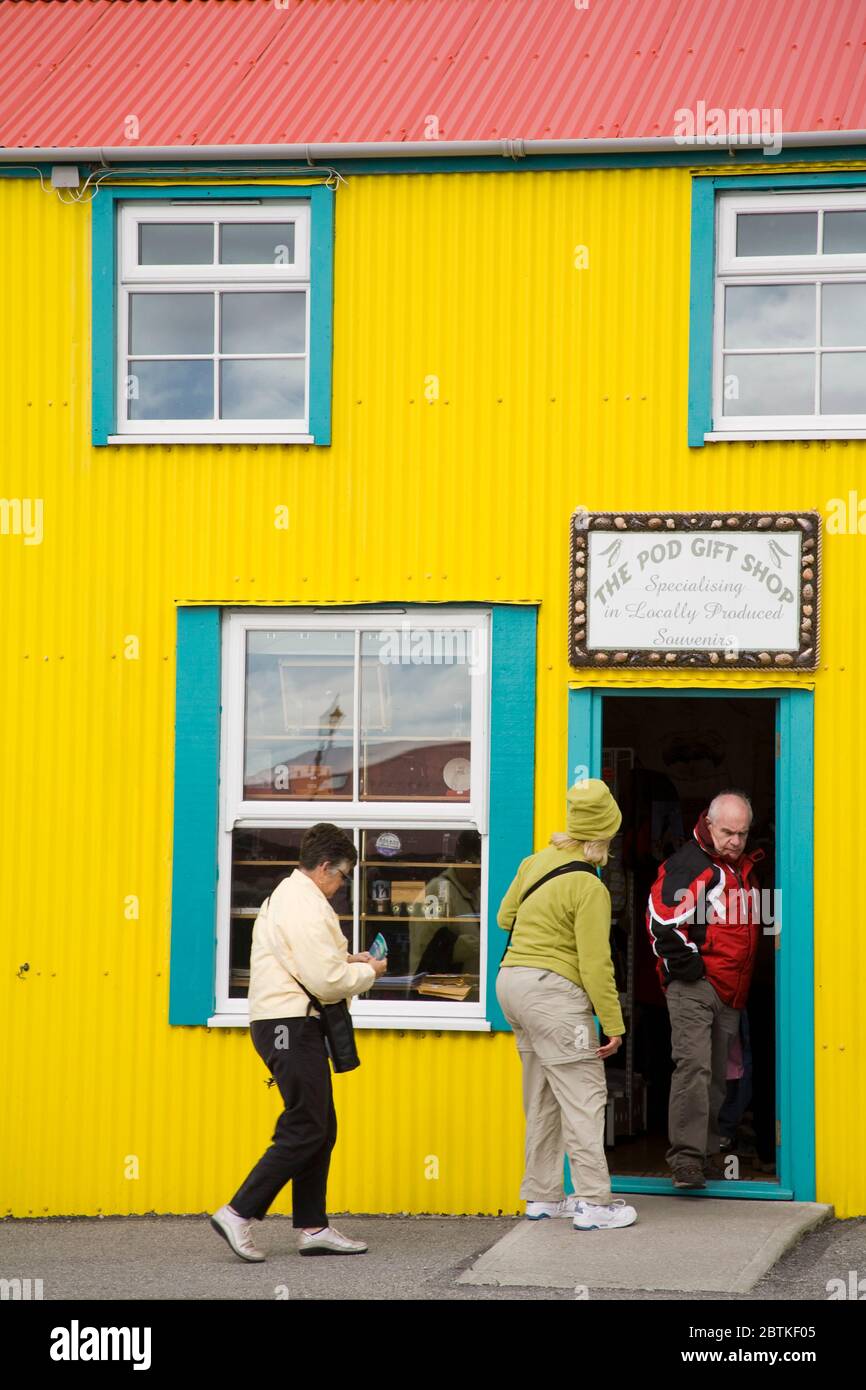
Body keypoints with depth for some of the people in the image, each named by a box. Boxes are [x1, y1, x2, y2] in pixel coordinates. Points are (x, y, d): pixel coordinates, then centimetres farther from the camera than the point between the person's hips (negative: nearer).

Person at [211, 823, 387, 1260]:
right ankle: (238, 1214, -10)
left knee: (320, 1127, 12)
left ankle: (312, 1227, 13)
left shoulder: (286, 896, 19)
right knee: (305, 1130, -9)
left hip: (279, 1022, 11)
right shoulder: (307, 907, -15)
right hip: (291, 1025, -11)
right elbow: (326, 982, -19)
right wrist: (367, 972, -3)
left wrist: (345, 961, 14)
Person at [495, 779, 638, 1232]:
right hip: (552, 989, -9)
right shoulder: (589, 888, -17)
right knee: (584, 1095, -4)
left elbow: (505, 916, 18)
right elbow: (595, 964, -17)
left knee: (542, 1097, 17)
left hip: (511, 980, 9)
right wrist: (613, 1024, -12)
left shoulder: (536, 862, 5)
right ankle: (593, 1203, -7)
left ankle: (542, 1195, 22)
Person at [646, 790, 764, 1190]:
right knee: (694, 1065, -18)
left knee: (717, 1075, 13)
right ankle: (686, 1159, -23)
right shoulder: (689, 863, -10)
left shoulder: (743, 869, 17)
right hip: (694, 987, -8)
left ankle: (707, 1153, 22)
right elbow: (662, 918, -18)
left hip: (730, 994, 8)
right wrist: (686, 963, -17)